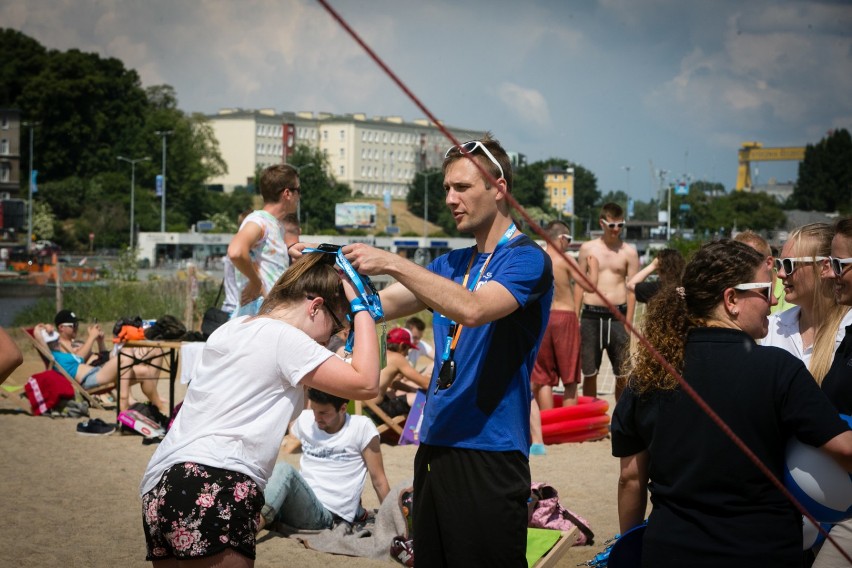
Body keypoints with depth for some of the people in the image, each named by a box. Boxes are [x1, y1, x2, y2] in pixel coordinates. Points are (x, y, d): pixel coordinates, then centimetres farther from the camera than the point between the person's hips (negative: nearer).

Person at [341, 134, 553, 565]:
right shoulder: (450, 265, 16)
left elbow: (473, 309, -24)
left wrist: (393, 263, -25)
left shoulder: (526, 259, -7)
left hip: (489, 453, -7)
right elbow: (378, 306, 11)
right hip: (435, 446, 7)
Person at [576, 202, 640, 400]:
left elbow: (632, 289, 1)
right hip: (591, 315, 1)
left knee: (622, 373, 4)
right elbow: (580, 285, 9)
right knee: (589, 372, 7)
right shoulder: (588, 248, 5)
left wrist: (628, 322, -5)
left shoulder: (629, 252, 2)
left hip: (618, 315, -1)